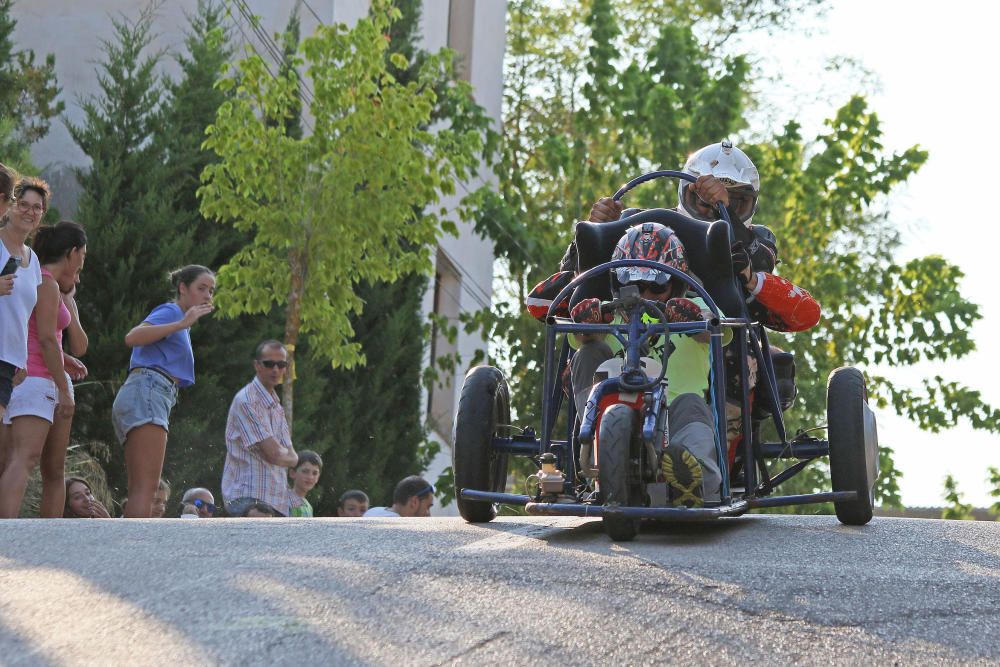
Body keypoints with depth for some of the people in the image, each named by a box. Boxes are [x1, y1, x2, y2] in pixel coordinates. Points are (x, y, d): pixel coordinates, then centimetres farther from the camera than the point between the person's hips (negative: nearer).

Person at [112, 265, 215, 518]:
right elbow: (132, 337, -17)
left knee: (139, 491, 3)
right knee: (146, 487, -20)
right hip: (146, 393, -10)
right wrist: (182, 324, -19)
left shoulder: (181, 323, 29)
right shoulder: (170, 311, 1)